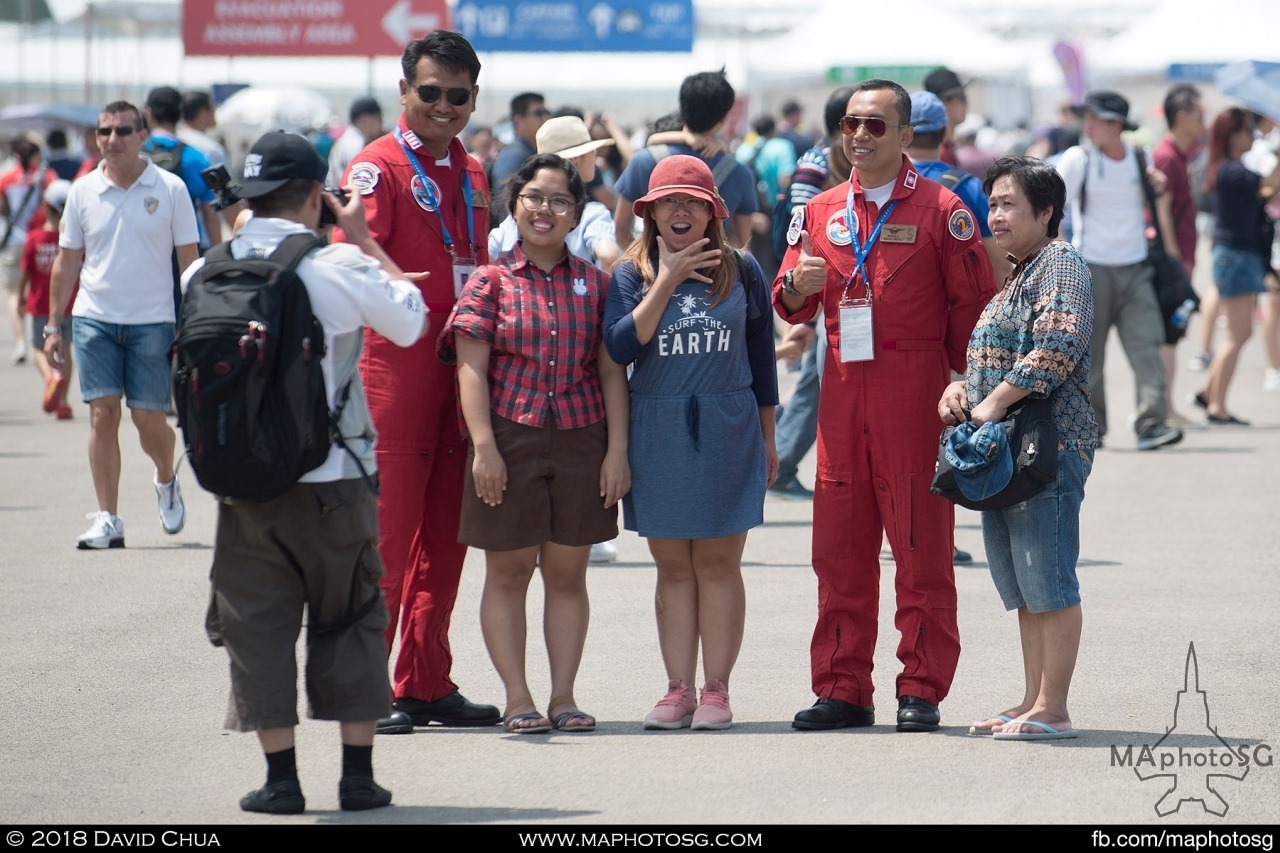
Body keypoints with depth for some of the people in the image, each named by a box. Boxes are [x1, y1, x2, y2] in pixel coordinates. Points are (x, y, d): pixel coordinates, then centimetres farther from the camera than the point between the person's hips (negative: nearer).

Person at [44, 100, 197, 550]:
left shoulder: (169, 189, -1)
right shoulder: (83, 192, 5)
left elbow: (189, 260, 2)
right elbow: (67, 262, 12)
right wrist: (53, 326, 10)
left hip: (153, 322, -2)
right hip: (94, 318, 2)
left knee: (149, 419, -1)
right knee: (103, 413, -5)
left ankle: (166, 481, 32)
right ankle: (107, 519, -1)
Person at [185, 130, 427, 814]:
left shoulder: (203, 274, -2)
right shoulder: (340, 267, -10)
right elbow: (411, 321, 6)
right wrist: (364, 242, 12)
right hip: (331, 481, -1)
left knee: (257, 628, 8)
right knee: (349, 624, 11)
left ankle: (281, 777, 6)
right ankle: (358, 774, 11)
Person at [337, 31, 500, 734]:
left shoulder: (472, 174, 17)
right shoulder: (378, 165, -6)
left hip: (461, 361, 7)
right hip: (397, 364, -7)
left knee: (444, 537, 10)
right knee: (388, 532, -7)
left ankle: (427, 685, 16)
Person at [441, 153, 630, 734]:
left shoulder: (592, 283, 8)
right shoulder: (491, 280, 2)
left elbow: (611, 371, 7)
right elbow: (472, 369, -3)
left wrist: (617, 450, 0)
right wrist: (483, 446, -13)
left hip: (580, 442, 2)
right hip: (510, 440, -2)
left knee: (567, 574, 6)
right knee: (508, 572, 2)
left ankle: (563, 696, 10)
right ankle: (517, 698, 6)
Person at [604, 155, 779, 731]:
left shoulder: (741, 272, 5)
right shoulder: (633, 274, 2)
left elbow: (761, 359, 11)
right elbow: (620, 347, -13)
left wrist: (767, 440, 12)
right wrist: (668, 280, -13)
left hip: (727, 433, 0)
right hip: (658, 434, 0)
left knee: (717, 563, -1)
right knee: (673, 567, 4)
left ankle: (716, 690, 3)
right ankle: (677, 689, 8)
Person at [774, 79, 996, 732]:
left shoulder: (939, 209, 0)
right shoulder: (821, 213, 14)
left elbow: (972, 305, -1)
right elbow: (791, 305, 16)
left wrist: (963, 386, -8)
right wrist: (797, 286, -7)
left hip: (914, 391, -4)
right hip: (841, 391, 5)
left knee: (921, 544, -2)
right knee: (839, 546, 4)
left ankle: (921, 691, 2)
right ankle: (841, 689, 9)